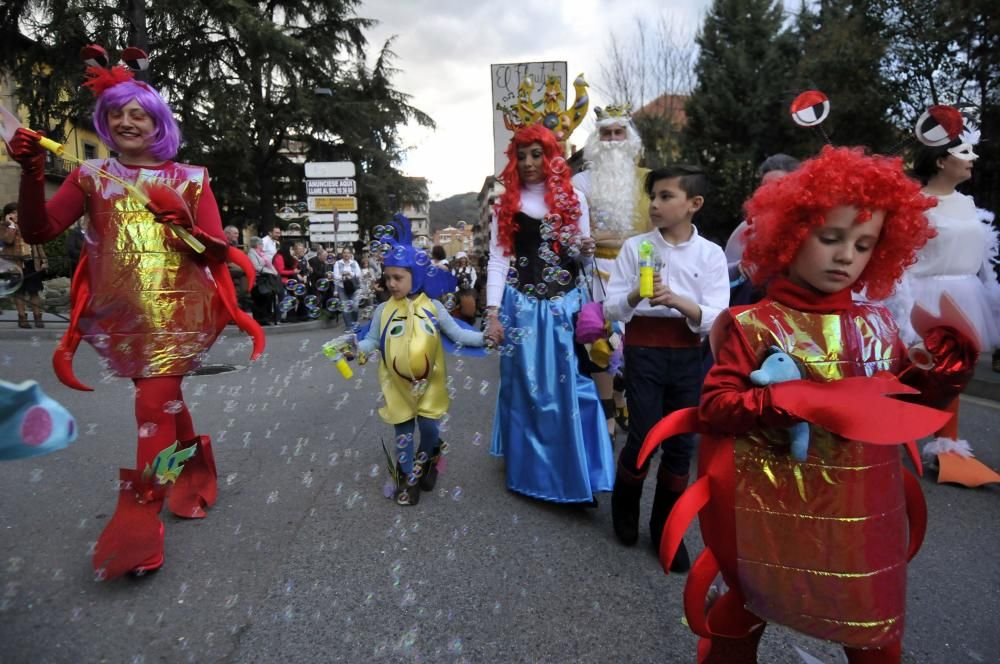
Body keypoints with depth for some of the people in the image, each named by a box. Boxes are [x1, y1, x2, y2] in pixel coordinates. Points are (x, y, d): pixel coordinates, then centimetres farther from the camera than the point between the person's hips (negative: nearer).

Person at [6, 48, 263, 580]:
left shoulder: (189, 180, 6)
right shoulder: (92, 176, 10)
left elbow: (216, 251, 0)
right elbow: (37, 232, -1)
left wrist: (177, 221, -15)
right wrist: (31, 173, -15)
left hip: (176, 311, -3)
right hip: (121, 315, 3)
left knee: (154, 406, -10)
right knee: (164, 401, 14)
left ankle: (136, 529, -3)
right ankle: (195, 468, 38)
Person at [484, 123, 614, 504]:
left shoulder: (573, 198, 9)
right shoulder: (507, 205, 6)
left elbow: (582, 256, 13)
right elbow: (499, 259, -1)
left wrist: (585, 251, -12)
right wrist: (492, 312, -10)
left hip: (565, 305, 1)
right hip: (522, 307, -1)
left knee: (571, 387, 1)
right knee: (526, 388, 6)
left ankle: (575, 475, 14)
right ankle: (529, 472, 22)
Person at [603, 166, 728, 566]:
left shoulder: (711, 254, -1)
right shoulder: (635, 247, -1)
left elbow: (716, 319, -7)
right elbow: (611, 308, -3)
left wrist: (678, 300, -25)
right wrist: (636, 295, -23)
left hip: (687, 354, 2)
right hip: (644, 349, -1)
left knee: (681, 444, 7)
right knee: (644, 438, -3)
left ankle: (665, 528, 27)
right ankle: (624, 507, 28)